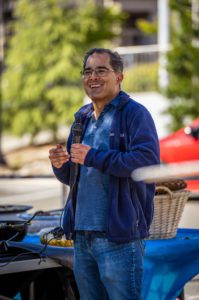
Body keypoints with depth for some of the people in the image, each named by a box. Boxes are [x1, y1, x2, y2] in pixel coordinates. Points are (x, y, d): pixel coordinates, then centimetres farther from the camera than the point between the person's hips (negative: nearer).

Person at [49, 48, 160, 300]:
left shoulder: (134, 113, -6)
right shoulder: (82, 118, 17)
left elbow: (148, 160, -22)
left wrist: (93, 157, -19)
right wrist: (60, 164, -1)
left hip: (119, 237, -8)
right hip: (82, 235, 8)